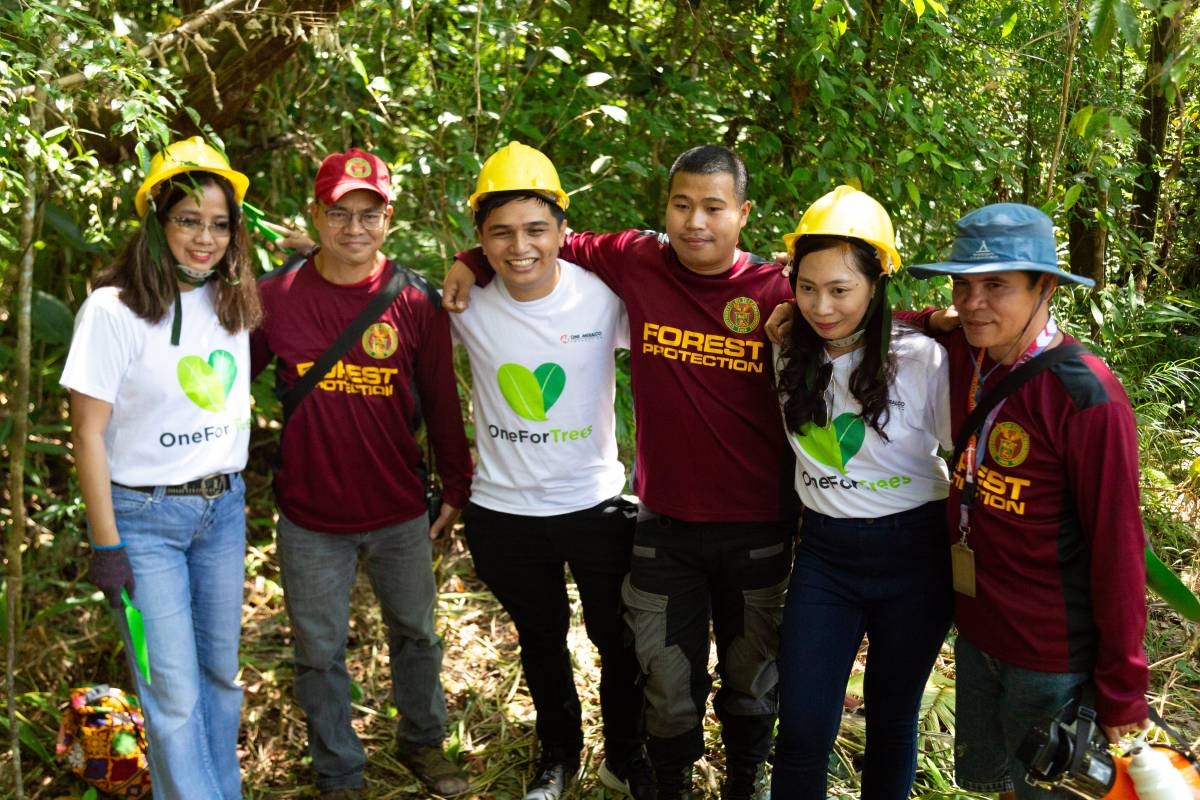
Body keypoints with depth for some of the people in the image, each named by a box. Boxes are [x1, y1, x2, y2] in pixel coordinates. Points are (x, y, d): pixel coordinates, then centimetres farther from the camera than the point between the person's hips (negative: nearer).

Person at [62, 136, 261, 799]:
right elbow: (89, 433, -13)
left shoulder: (234, 302, 0)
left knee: (220, 673, 16)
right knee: (174, 696, -3)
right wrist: (105, 544, -12)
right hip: (144, 517, -5)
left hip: (223, 507, 5)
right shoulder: (114, 310, -15)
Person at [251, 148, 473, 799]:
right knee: (319, 653, 13)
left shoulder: (415, 304, -7)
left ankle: (422, 742, 43)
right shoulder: (274, 297, -8)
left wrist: (456, 488, 4)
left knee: (414, 634, 19)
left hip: (400, 513, 1)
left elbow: (441, 403, -1)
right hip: (309, 516, 0)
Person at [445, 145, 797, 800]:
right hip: (664, 523, 1)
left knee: (751, 681, 19)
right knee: (670, 686, 13)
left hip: (756, 530, 0)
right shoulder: (636, 264, -6)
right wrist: (475, 259, 2)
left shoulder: (776, 294, -10)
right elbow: (565, 243, 12)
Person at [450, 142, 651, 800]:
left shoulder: (605, 296, -15)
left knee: (620, 641, 12)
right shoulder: (467, 304, -11)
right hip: (504, 511, 1)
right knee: (541, 640, 22)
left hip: (597, 504, -1)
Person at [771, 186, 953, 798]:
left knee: (892, 718, 15)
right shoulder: (789, 355, -3)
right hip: (823, 553, 3)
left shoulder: (922, 360, -15)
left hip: (911, 556, -2)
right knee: (803, 726, 1)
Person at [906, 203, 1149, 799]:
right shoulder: (959, 358, -6)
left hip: (1053, 660, -6)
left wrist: (1121, 693, -13)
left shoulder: (1086, 398, -22)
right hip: (975, 632, 6)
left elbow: (1116, 549, -18)